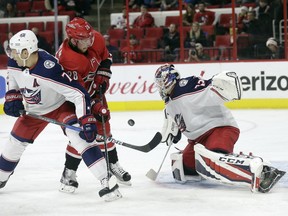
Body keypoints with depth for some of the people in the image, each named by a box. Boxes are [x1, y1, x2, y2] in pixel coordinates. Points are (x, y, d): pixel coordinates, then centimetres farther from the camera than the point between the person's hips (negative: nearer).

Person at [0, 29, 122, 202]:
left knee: (78, 135, -29)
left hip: (60, 105, -7)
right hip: (34, 110, 7)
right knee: (16, 142, 12)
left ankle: (107, 180, -31)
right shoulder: (14, 63, -17)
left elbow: (79, 94, -37)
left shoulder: (50, 69, -39)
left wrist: (87, 121, -40)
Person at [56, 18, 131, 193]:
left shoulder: (96, 39, -18)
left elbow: (105, 57, 4)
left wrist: (103, 78, -6)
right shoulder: (65, 59, -37)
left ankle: (113, 164, 24)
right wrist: (95, 107, -35)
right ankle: (69, 174, 0)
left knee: (103, 127, 8)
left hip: (94, 88, 6)